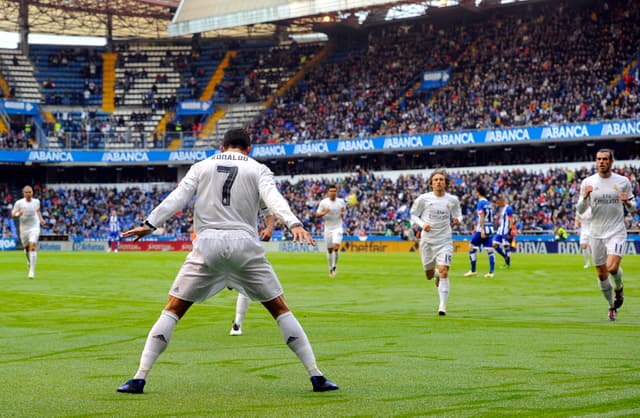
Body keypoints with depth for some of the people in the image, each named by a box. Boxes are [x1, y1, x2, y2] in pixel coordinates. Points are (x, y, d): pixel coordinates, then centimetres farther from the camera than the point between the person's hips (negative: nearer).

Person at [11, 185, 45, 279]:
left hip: (34, 227, -1)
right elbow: (12, 214, -3)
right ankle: (29, 260, 50)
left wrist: (41, 218, 7)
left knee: (33, 247, -18)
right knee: (26, 248, 14)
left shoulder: (36, 201, 0)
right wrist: (18, 214, -23)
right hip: (24, 228, 1)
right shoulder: (19, 203, -8)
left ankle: (32, 271, -19)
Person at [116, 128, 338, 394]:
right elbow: (272, 197, -7)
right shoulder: (258, 169, 12)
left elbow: (178, 197, 5)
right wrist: (293, 224, -20)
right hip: (244, 244, 0)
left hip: (207, 244, 1)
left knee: (172, 310, 7)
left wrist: (149, 224, 1)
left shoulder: (201, 167, 17)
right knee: (280, 310, 9)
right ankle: (316, 376, 6)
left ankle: (139, 379, -2)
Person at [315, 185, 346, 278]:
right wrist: (324, 213, -23)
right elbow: (317, 214, -3)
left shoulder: (341, 202, 0)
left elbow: (344, 210, 20)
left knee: (336, 246, -18)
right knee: (329, 249, 7)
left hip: (338, 227, -1)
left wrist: (343, 213, -4)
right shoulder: (323, 202, -5)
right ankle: (331, 268, 23)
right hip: (328, 228, 1)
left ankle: (334, 266, 0)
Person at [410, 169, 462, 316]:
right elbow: (413, 215, 4)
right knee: (429, 275, 9)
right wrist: (422, 224, -15)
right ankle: (436, 275, 48)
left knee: (444, 272, -15)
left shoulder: (453, 200, 0)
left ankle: (443, 306, -10)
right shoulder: (423, 199, -4)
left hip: (445, 240, -1)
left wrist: (457, 219, -10)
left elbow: (457, 215, 14)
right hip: (427, 240, 1)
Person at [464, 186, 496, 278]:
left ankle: (473, 271, 5)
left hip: (482, 229, -7)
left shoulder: (480, 203, -9)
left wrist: (482, 230, -22)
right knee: (490, 251, 2)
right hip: (490, 230, 8)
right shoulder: (488, 203, 16)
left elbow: (482, 217, -17)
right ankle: (491, 272, -3)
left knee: (472, 248, 3)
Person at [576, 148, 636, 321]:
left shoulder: (623, 182, 0)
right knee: (602, 274, 5)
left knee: (612, 267, -22)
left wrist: (627, 203, -14)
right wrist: (585, 197, -16)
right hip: (596, 234, 2)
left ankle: (619, 288, 12)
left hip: (617, 232, -2)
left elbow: (633, 208, 9)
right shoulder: (587, 182, 2)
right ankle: (612, 307, 25)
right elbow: (580, 210, 3)